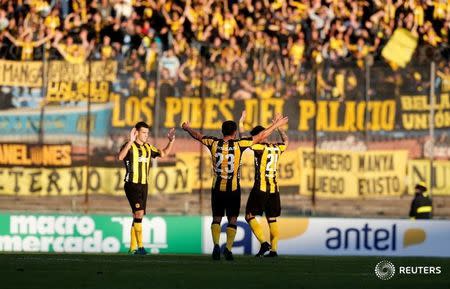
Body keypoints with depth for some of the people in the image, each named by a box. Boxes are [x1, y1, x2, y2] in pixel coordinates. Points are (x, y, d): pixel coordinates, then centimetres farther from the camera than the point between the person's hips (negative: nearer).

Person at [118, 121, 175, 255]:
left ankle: (133, 247, 16)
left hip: (143, 185, 7)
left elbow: (163, 154, 23)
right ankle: (140, 246, -22)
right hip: (132, 185, -7)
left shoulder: (148, 148, 12)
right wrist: (131, 141, -40)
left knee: (138, 216, 9)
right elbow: (120, 157, -29)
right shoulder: (130, 146, -10)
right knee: (139, 212, -19)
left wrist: (171, 141, 8)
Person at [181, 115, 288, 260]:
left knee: (216, 218, 12)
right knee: (232, 220, 6)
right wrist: (277, 124, 9)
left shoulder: (214, 144, -2)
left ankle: (216, 245, -7)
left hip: (217, 188, 2)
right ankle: (228, 248, -6)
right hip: (233, 189, -2)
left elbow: (197, 136, 16)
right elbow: (261, 136, -2)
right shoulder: (239, 145, -8)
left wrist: (187, 128, 36)